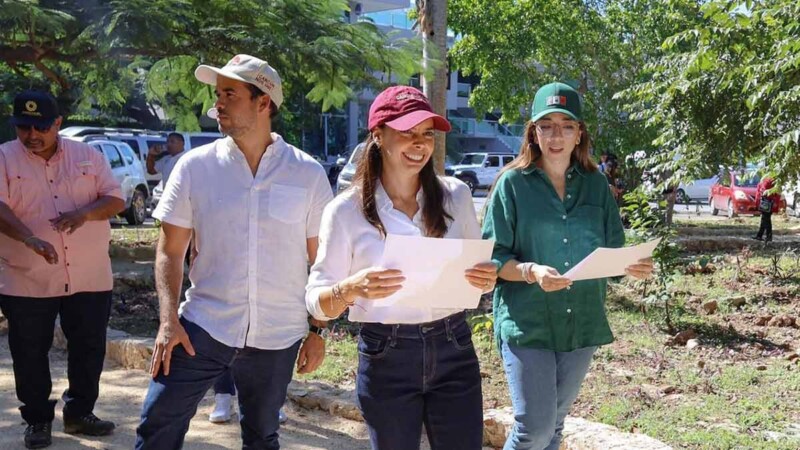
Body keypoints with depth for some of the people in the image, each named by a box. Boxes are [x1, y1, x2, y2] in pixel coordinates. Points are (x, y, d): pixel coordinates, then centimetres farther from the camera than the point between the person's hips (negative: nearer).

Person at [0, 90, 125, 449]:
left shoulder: (88, 156, 5)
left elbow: (116, 199, 1)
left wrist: (85, 212, -20)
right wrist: (30, 238, -34)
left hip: (90, 279, 2)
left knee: (89, 349, 10)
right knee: (30, 355, 7)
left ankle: (79, 413, 27)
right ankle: (37, 420, 23)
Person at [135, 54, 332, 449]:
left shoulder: (308, 174, -3)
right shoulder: (195, 166, -2)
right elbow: (170, 252, 1)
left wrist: (317, 332, 2)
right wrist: (169, 320, -10)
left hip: (277, 337, 0)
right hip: (203, 326, 0)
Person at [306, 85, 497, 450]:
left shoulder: (456, 195, 1)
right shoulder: (345, 211, -7)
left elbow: (478, 267, 12)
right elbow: (316, 301, -6)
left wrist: (487, 280, -11)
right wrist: (351, 289, -27)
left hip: (453, 349, 2)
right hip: (386, 358, -2)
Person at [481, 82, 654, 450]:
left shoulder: (596, 185, 6)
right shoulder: (513, 183, -5)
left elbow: (612, 253, 10)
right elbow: (493, 258, -7)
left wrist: (634, 266, -12)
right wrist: (531, 272, -25)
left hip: (582, 323, 4)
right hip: (527, 323, -4)